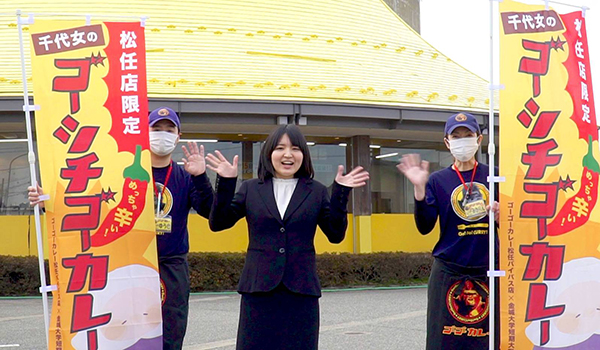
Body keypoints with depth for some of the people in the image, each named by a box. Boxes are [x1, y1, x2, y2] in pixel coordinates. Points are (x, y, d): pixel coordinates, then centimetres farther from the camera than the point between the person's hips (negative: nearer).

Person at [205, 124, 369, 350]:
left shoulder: (316, 192, 9)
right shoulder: (251, 189, 9)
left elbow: (336, 234, 3)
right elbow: (218, 223, 2)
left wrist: (340, 193, -7)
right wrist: (225, 182, -8)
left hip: (301, 291, 0)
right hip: (259, 290, 0)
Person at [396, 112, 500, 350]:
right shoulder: (438, 180, 4)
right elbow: (425, 227, -5)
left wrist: (502, 214, -8)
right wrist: (419, 188, -15)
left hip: (487, 271, 1)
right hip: (449, 274, -1)